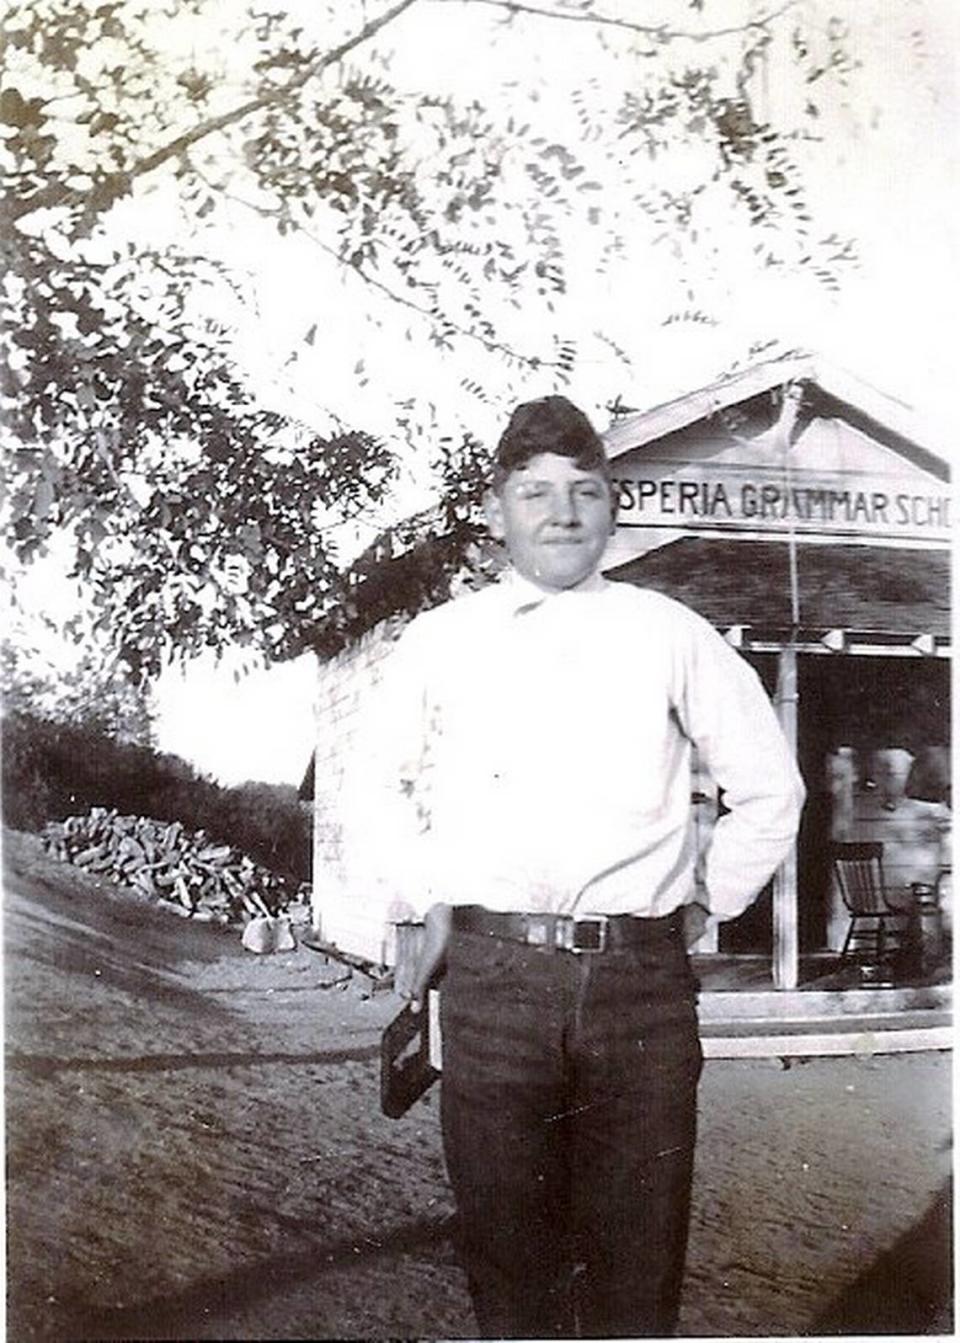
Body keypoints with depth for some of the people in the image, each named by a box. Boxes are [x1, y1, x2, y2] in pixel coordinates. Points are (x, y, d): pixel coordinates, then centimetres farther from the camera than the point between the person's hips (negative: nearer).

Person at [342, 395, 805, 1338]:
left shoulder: (668, 634, 9)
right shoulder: (439, 641, 10)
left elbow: (770, 784, 16)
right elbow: (377, 783, 22)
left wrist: (709, 902, 10)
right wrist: (422, 900, 12)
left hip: (642, 977, 0)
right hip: (491, 970, 0)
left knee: (638, 1256, 6)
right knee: (506, 1240, 8)